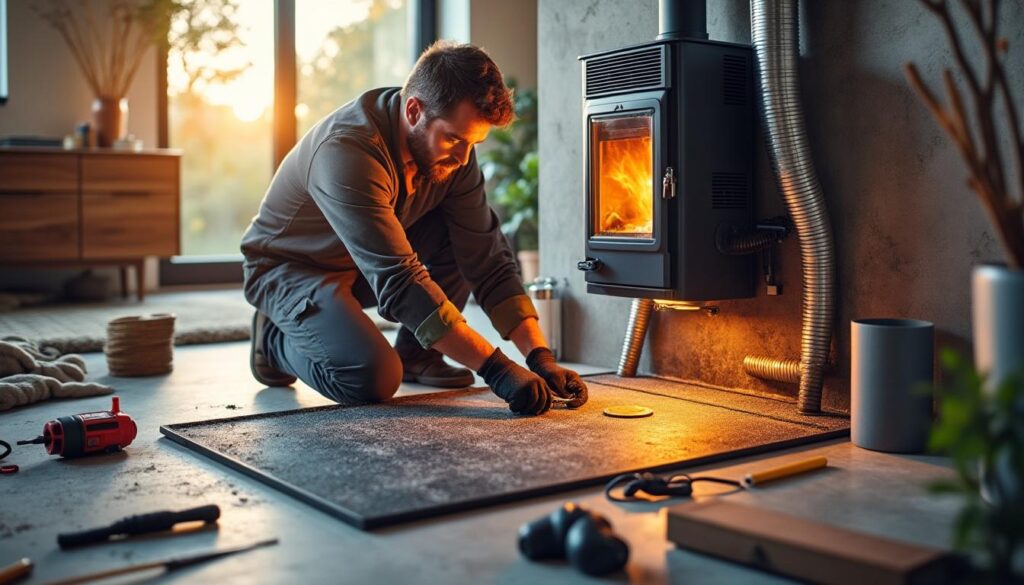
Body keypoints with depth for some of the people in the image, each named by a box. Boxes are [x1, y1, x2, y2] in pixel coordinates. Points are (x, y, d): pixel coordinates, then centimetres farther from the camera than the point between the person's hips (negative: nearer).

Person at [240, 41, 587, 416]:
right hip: (288, 269, -6)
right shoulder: (347, 151, -35)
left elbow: (487, 259, -12)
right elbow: (399, 282, -40)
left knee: (475, 236, -14)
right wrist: (495, 368, -41)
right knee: (373, 378, -30)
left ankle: (415, 355, 2)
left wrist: (540, 356, -22)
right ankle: (278, 338, 2)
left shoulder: (452, 149, -13)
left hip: (368, 264, 7)